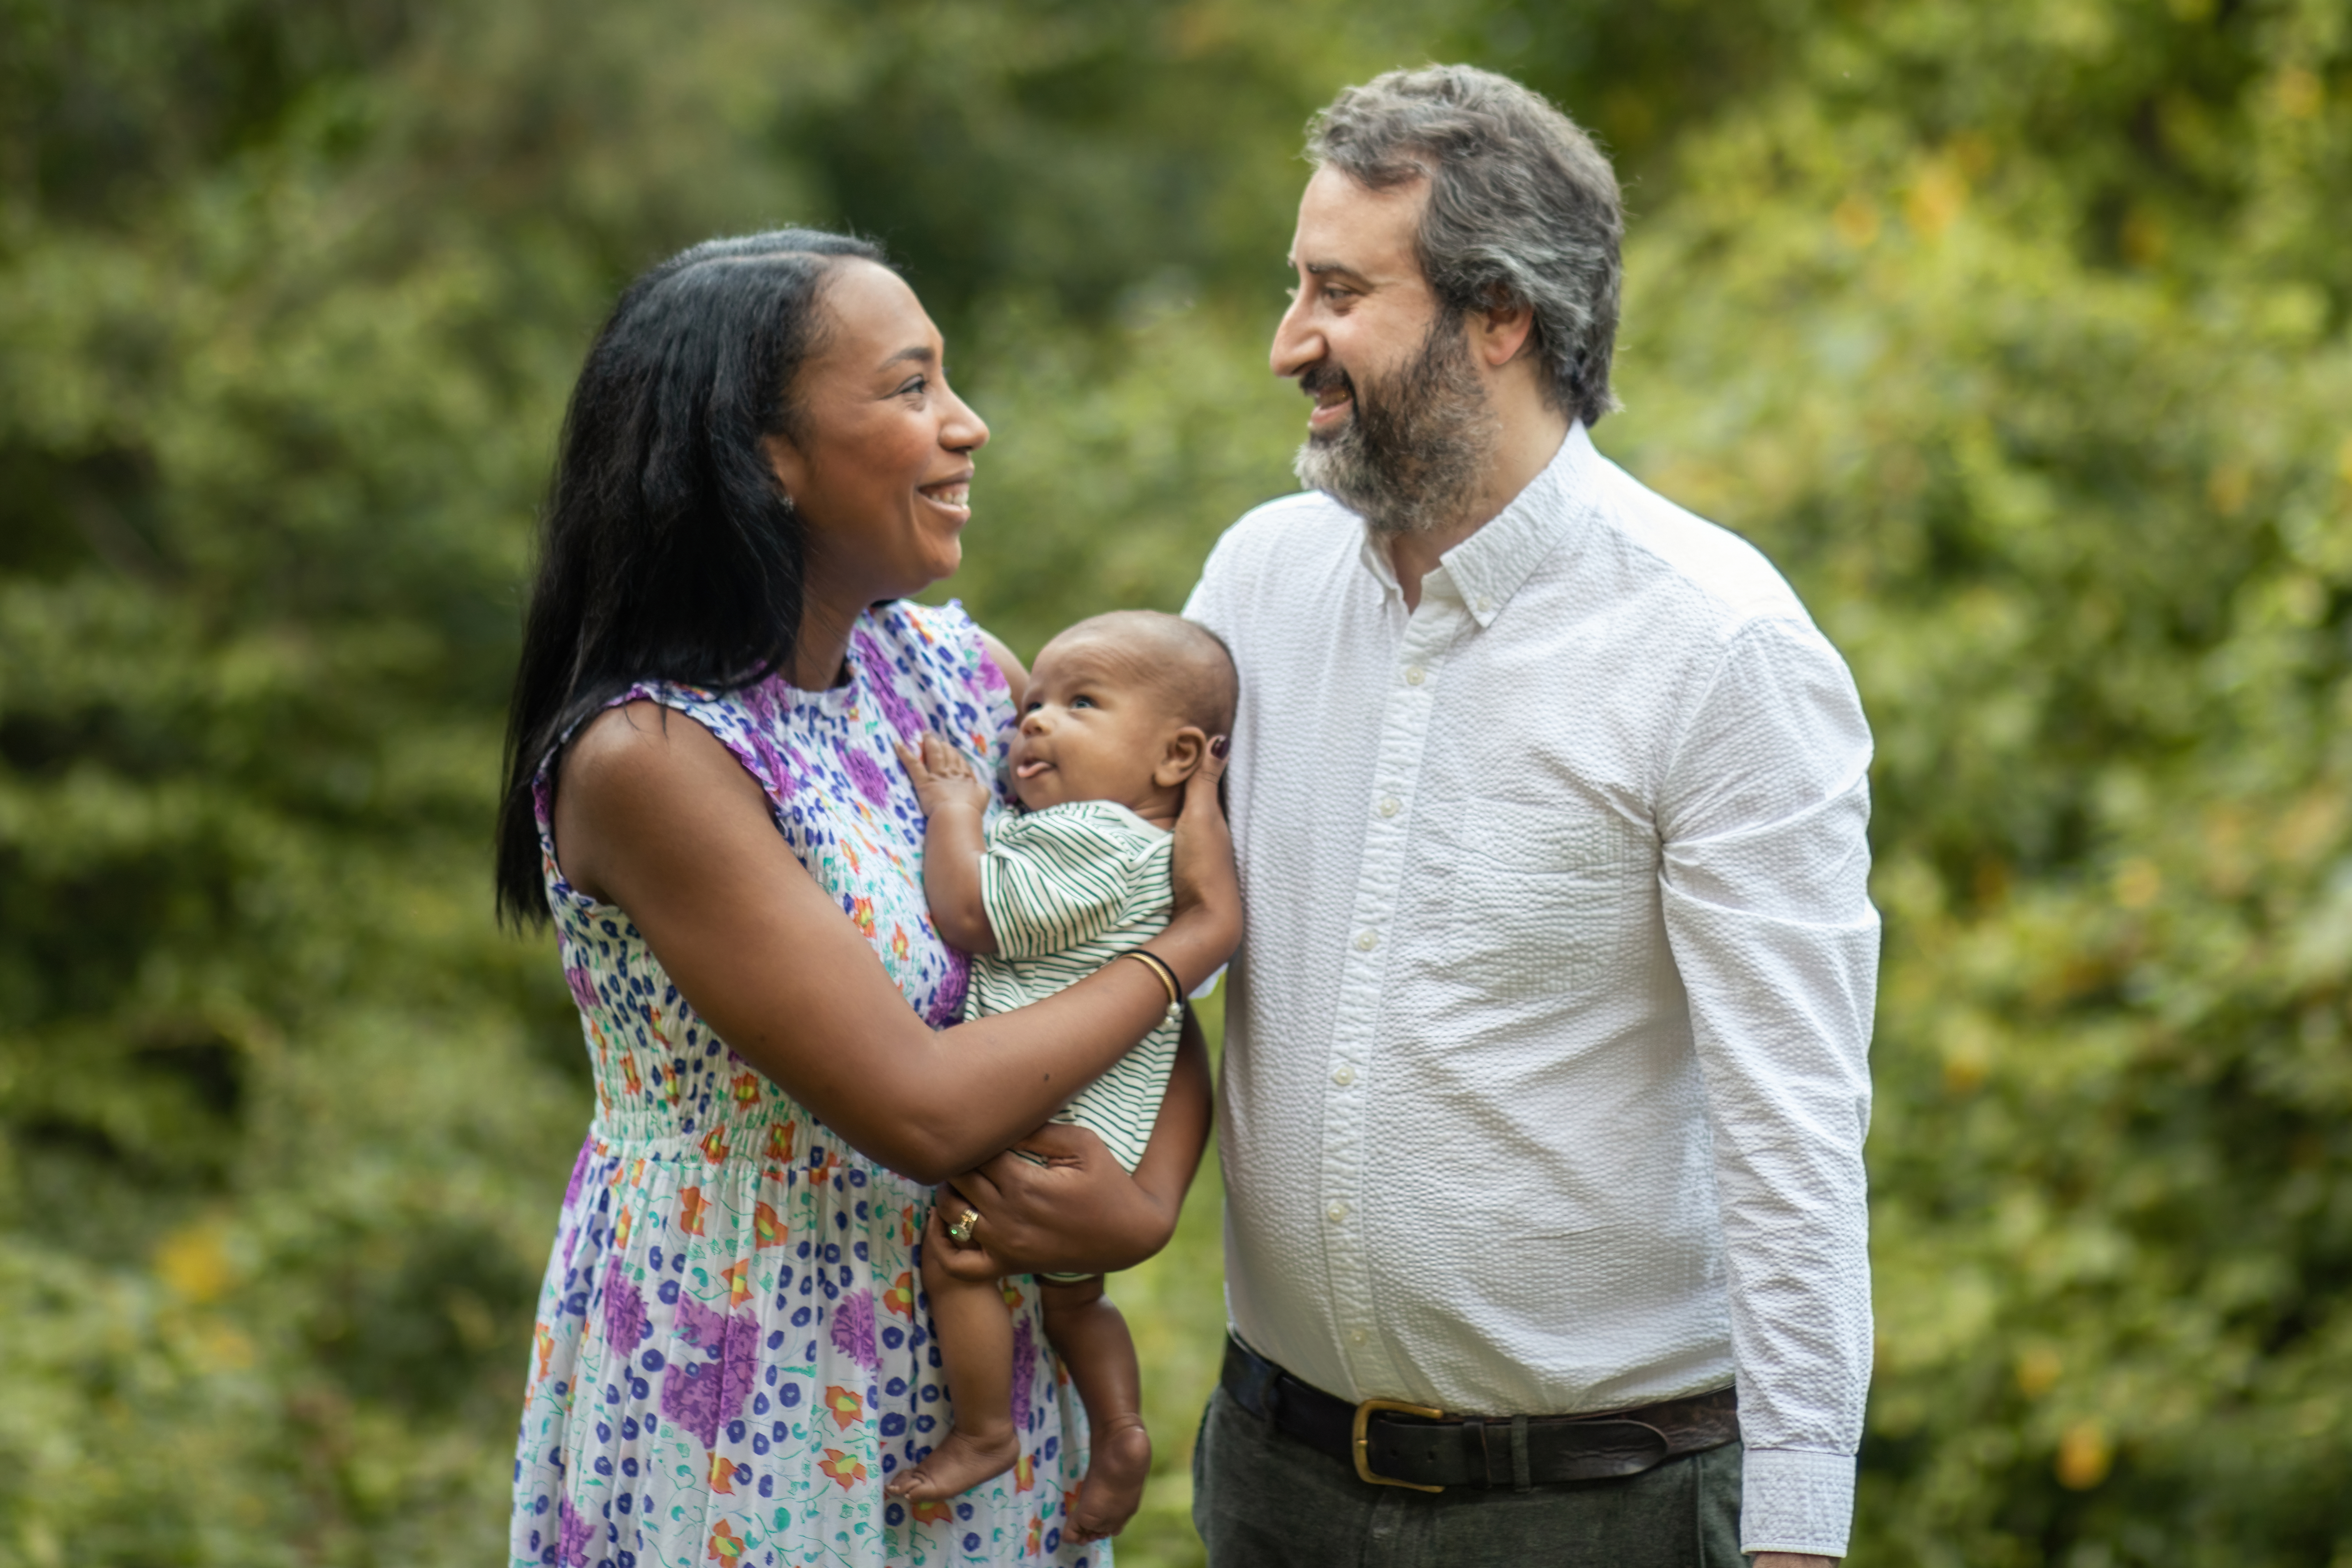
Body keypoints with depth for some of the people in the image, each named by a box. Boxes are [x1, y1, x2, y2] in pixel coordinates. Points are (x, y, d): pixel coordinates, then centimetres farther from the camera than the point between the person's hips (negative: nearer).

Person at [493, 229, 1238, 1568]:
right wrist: (1203, 931, -15)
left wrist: (1152, 1198, -15)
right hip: (741, 1418, -6)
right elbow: (922, 1109, -25)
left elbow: (1129, 973, 4)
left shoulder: (950, 669, -1)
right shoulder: (648, 755, -23)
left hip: (967, 1364, 6)